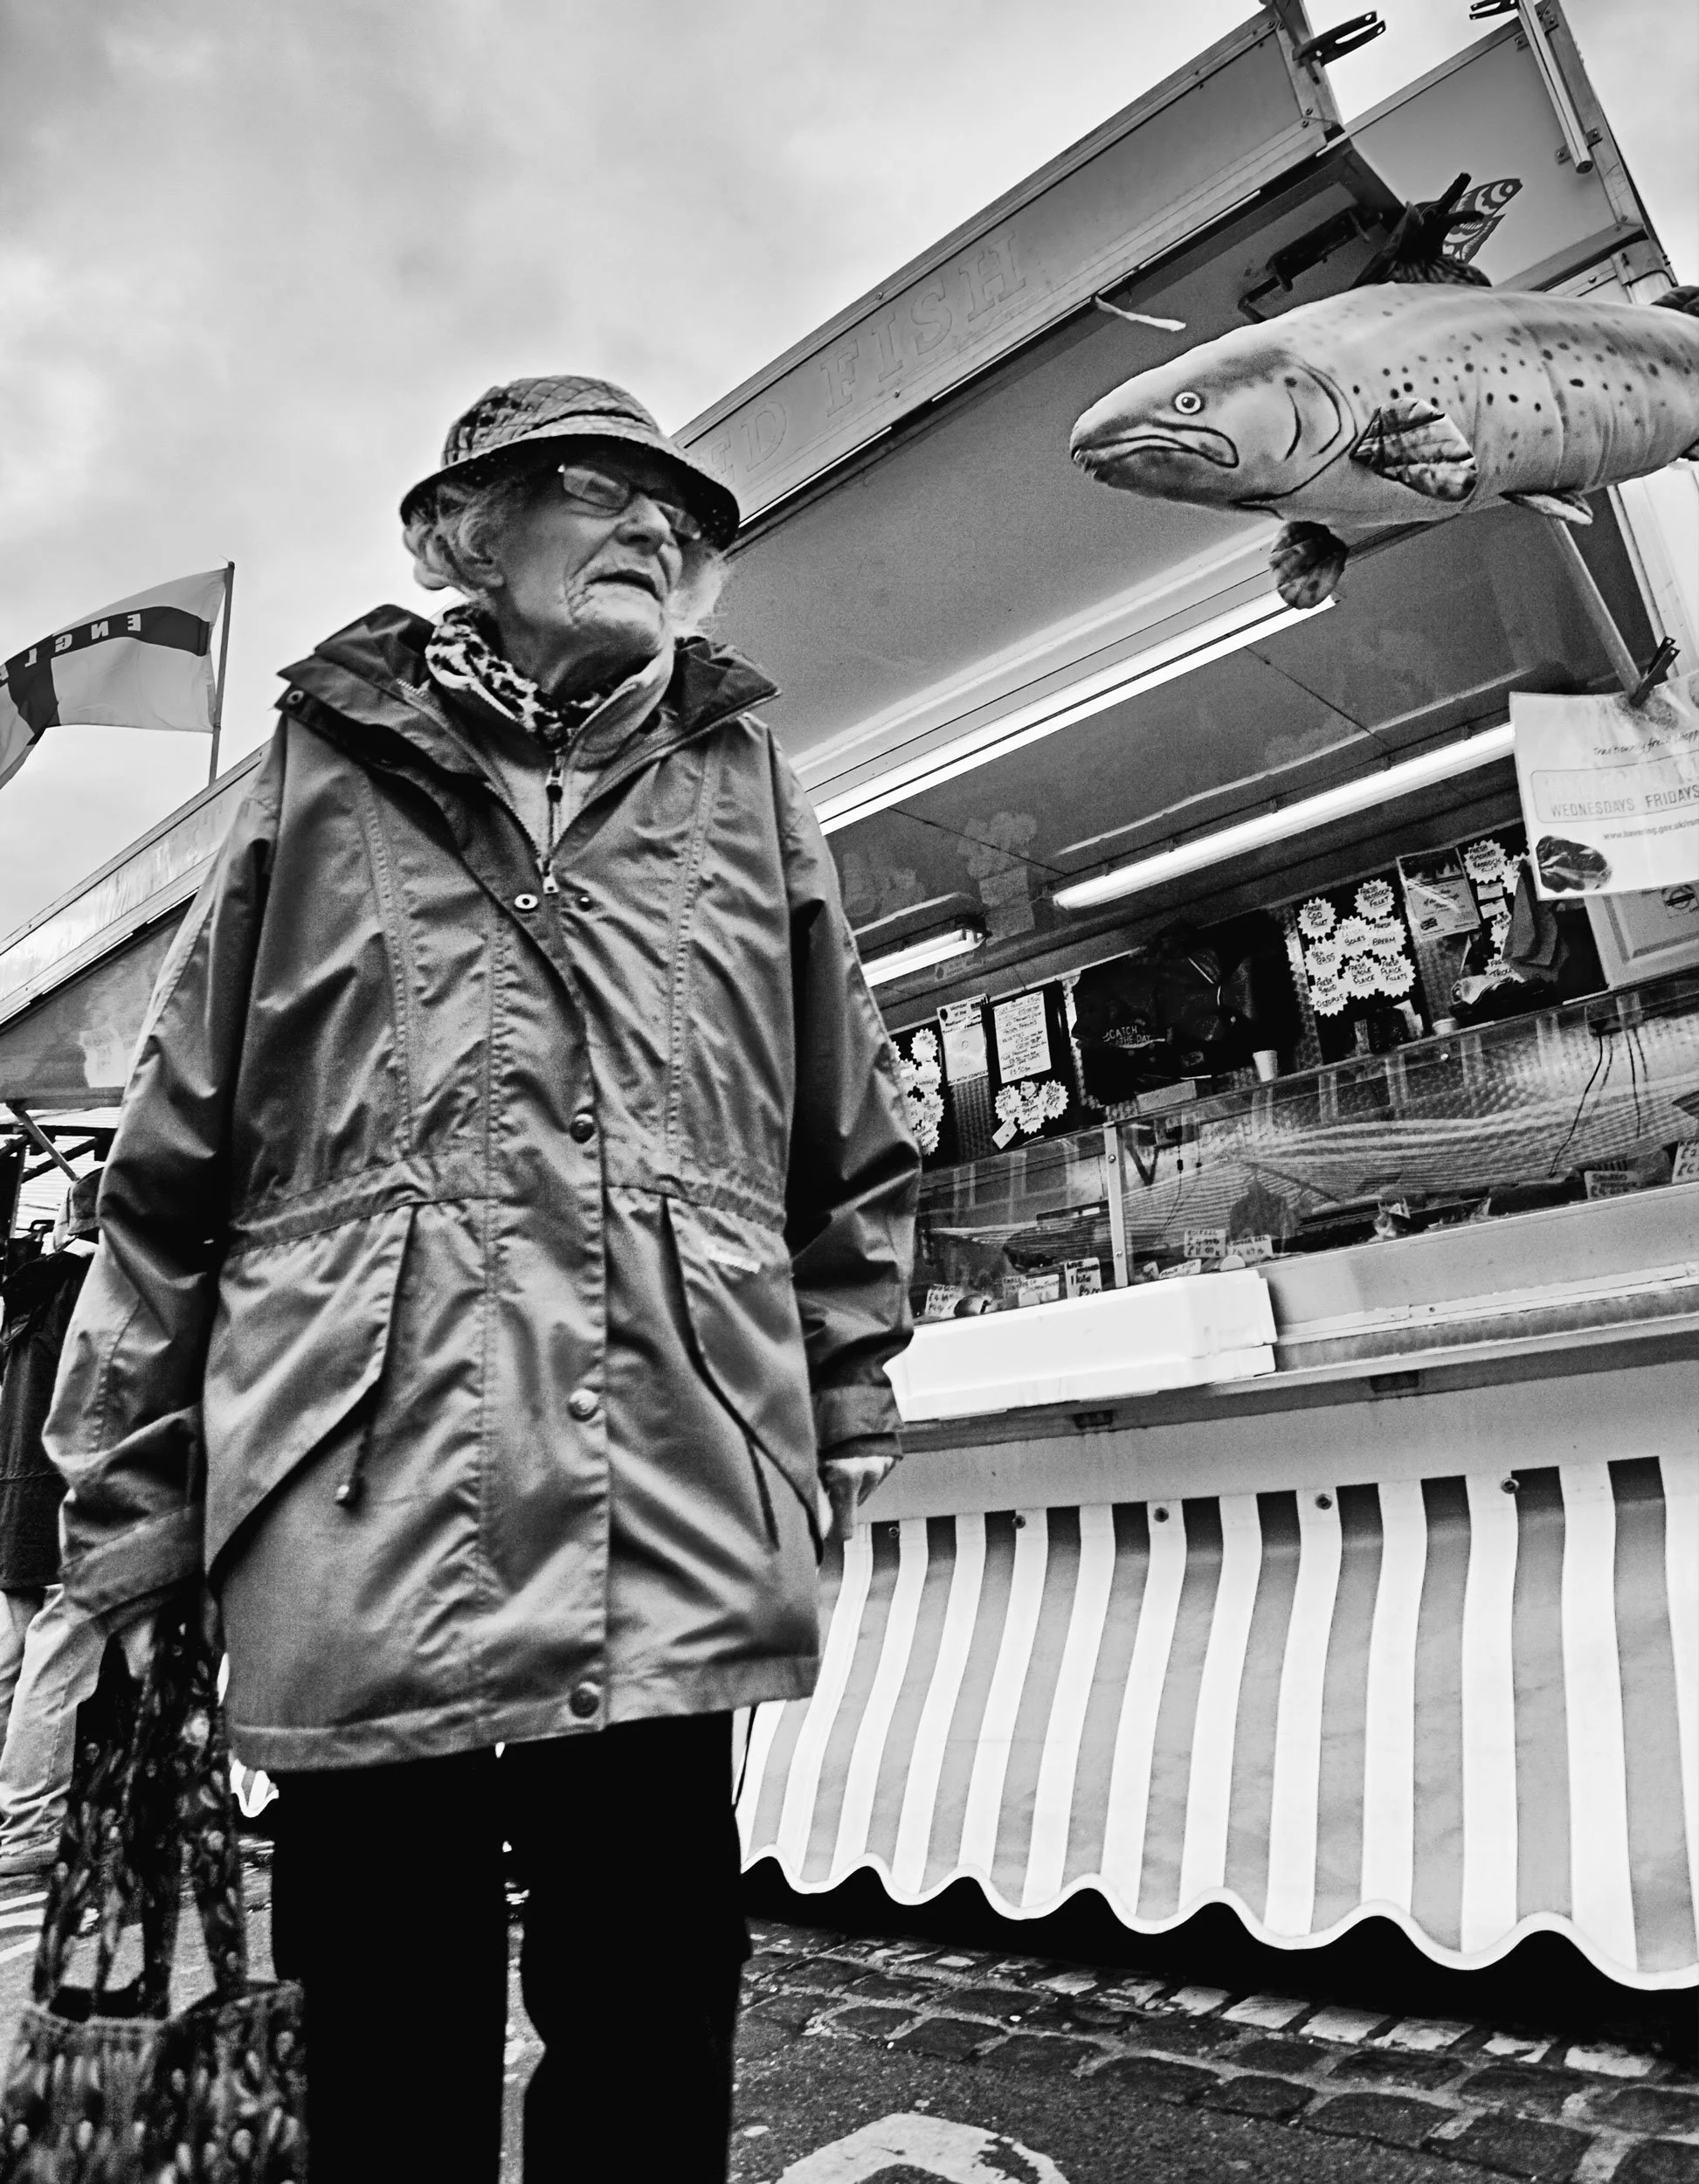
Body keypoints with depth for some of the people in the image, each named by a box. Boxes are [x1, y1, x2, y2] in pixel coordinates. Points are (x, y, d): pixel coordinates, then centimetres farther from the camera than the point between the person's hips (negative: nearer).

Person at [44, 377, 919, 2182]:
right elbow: (171, 1167, 8)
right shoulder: (332, 777, 9)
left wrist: (837, 1433, 12)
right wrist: (129, 1499, 7)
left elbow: (856, 1160, 14)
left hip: (676, 1550, 1)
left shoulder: (742, 789, 13)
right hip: (362, 1542, 0)